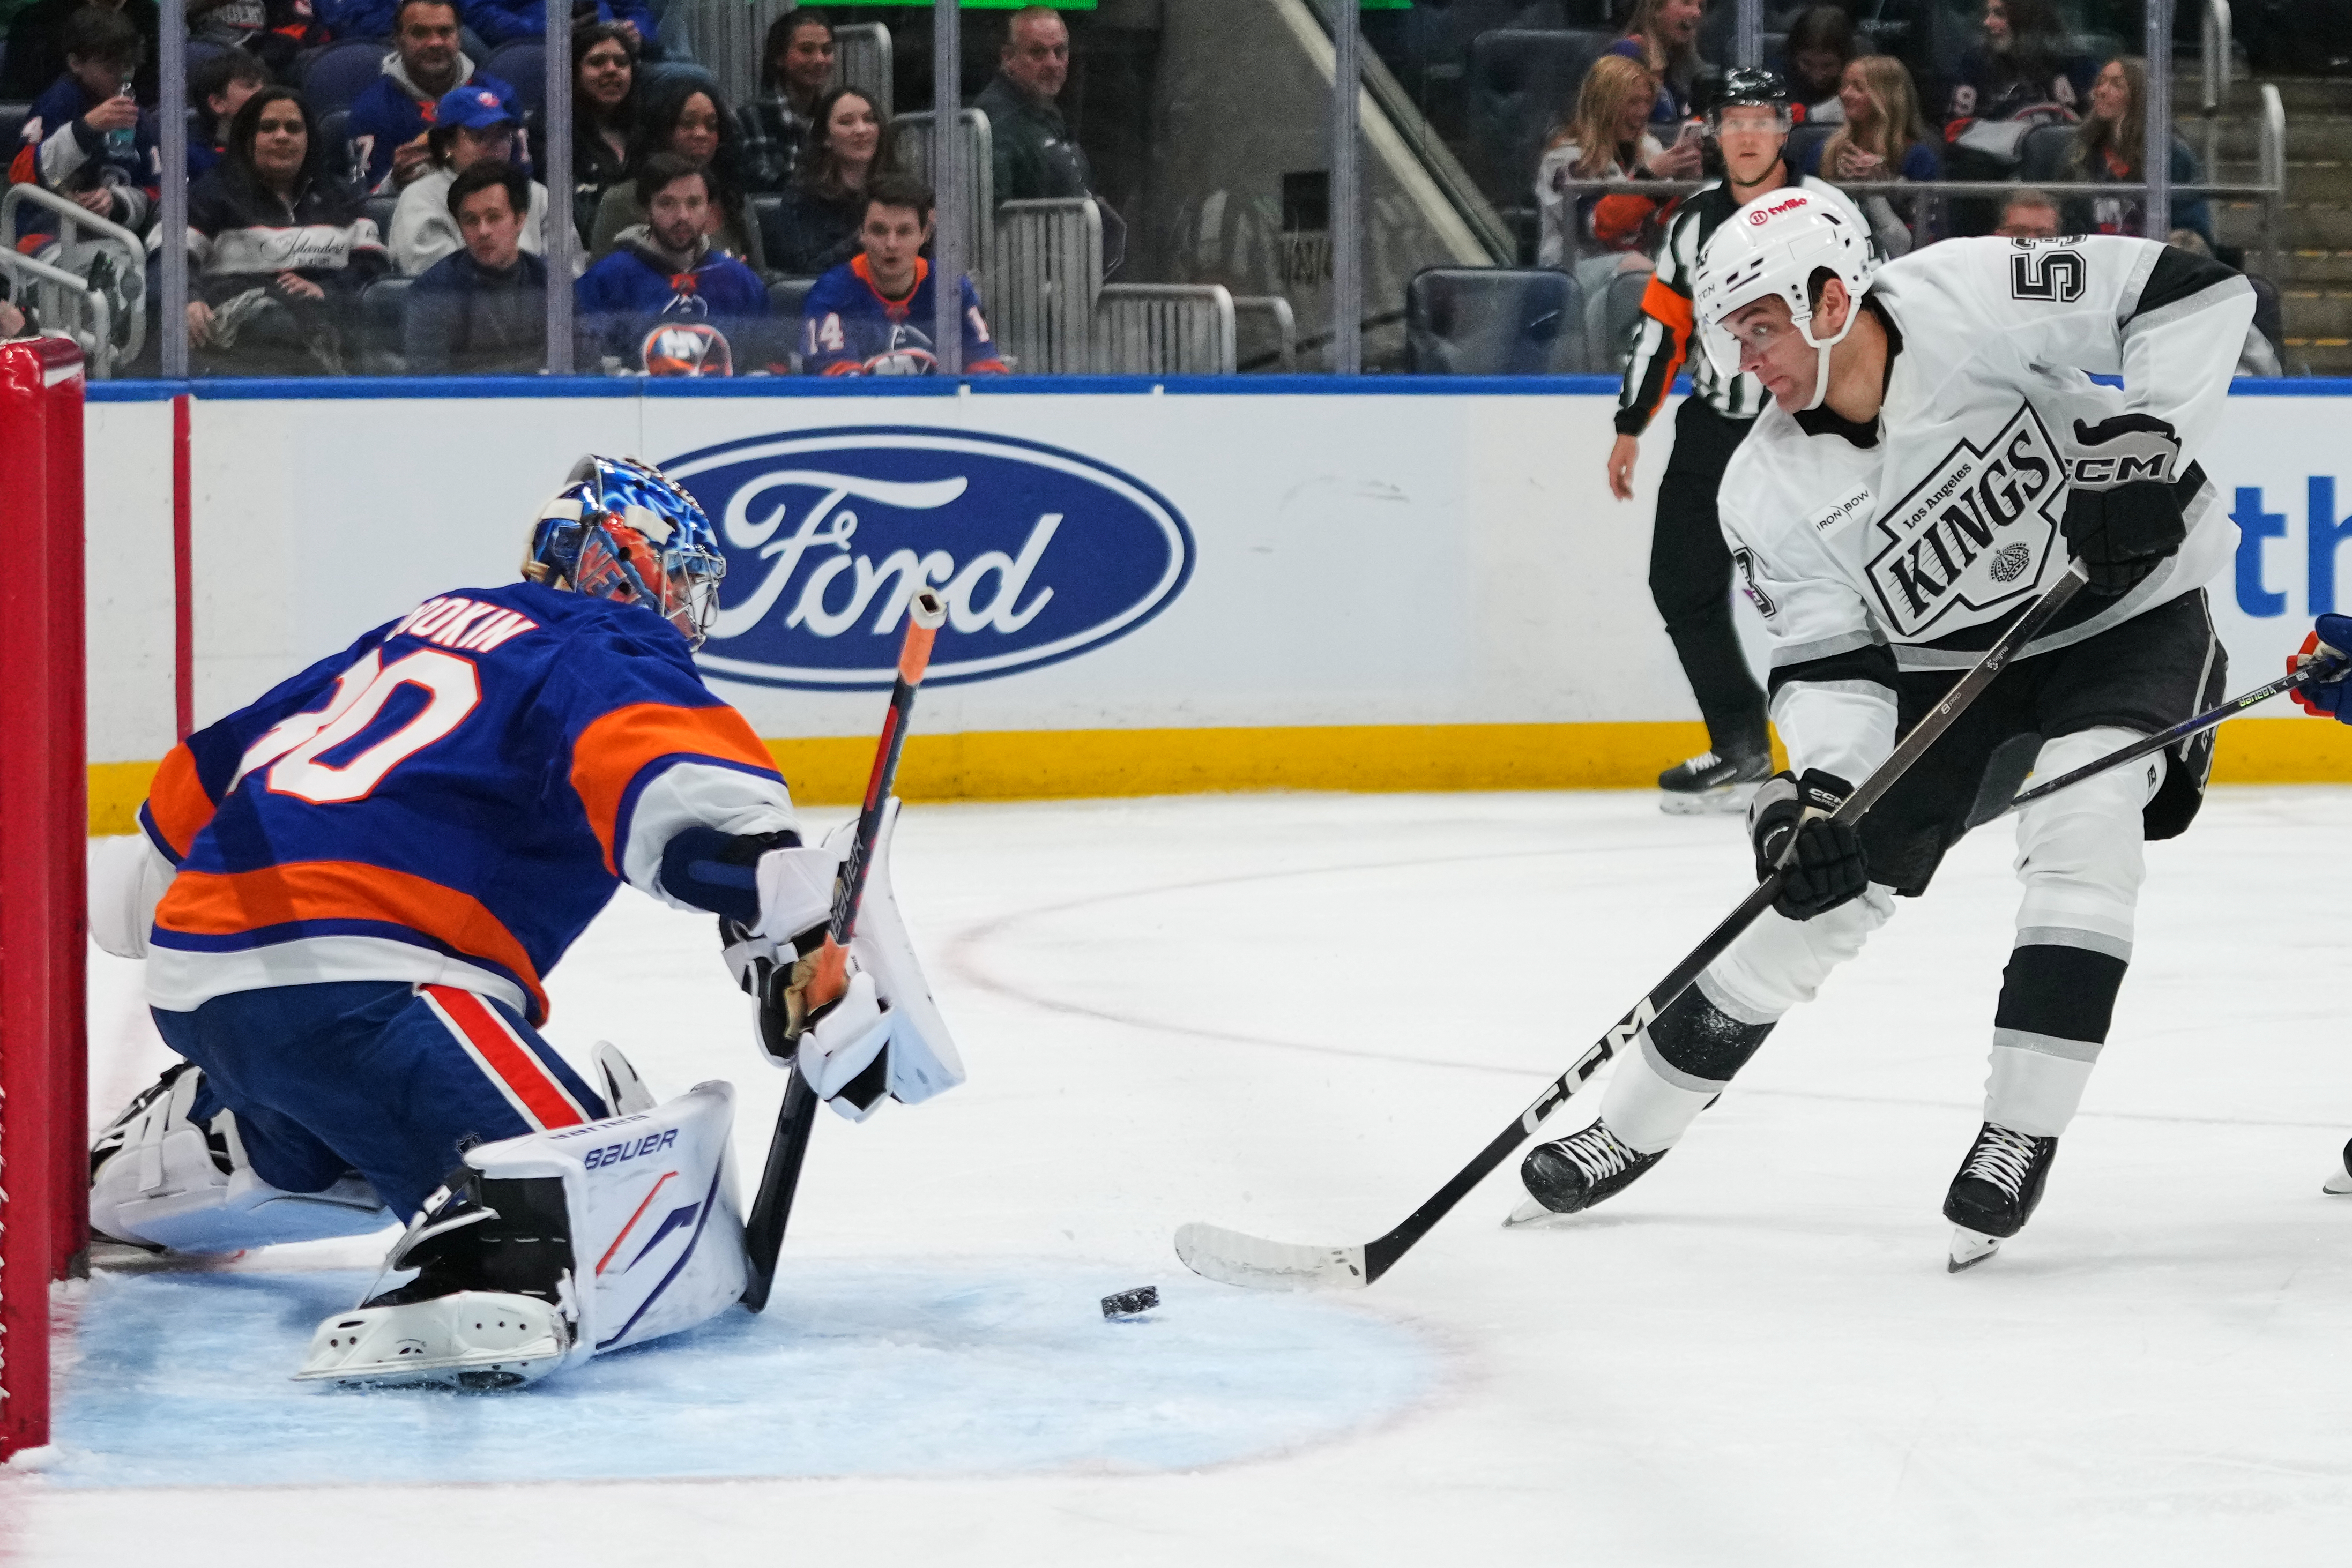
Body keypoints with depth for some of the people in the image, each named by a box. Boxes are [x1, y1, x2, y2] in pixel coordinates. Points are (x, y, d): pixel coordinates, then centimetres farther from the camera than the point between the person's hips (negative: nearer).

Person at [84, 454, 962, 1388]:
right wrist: (801, 961, -33)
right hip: (354, 986, -10)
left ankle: (139, 1166, 59)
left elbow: (217, 764, 38)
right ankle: (466, 1300, -53)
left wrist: (148, 881, 57)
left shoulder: (437, 626, 27)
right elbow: (689, 798, -21)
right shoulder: (611, 653, 3)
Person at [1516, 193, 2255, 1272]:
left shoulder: (1968, 302, -25)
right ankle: (1633, 1126, 17)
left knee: (2083, 821, -28)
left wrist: (2147, 442, -31)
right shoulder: (1767, 490, -12)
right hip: (1943, 666, 4)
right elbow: (1828, 658, -12)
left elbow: (2195, 294, -24)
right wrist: (1816, 787, -29)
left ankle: (2021, 1135, -21)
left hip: (2126, 612, -3)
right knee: (1819, 888, 1)